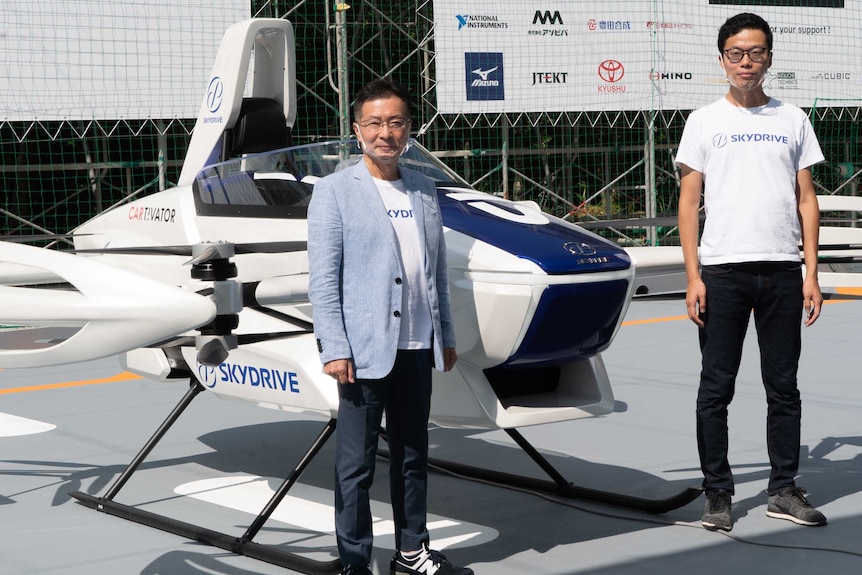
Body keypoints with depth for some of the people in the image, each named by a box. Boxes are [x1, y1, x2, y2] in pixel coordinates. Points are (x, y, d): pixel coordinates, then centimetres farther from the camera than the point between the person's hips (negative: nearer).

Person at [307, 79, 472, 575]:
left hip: (417, 348, 5)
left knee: (414, 456, 15)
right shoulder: (335, 191, -3)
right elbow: (323, 278, -8)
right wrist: (334, 348, -14)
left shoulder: (425, 191, 12)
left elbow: (437, 269, 16)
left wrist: (446, 335, 14)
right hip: (365, 349, -5)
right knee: (356, 466, 0)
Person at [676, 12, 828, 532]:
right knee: (716, 389, 2)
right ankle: (718, 494, 11)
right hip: (723, 270, -2)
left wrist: (812, 273, 2)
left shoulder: (792, 119, 10)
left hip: (783, 270, 2)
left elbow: (807, 199, 10)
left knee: (783, 386, 7)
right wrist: (693, 276, -5)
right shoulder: (705, 121, 6)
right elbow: (689, 201, 3)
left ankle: (784, 490, 17)